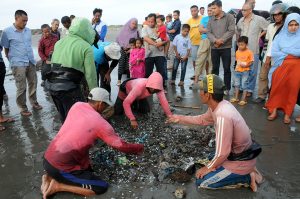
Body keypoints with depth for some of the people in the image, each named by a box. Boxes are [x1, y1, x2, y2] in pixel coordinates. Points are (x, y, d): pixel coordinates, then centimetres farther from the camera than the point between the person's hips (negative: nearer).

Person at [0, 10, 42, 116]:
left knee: (33, 83, 11)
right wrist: (13, 61, 1)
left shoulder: (28, 30, 8)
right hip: (18, 64, -4)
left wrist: (31, 58, 12)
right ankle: (23, 108, 11)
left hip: (31, 62, 5)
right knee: (21, 87, -1)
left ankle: (34, 102, 28)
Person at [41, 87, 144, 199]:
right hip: (59, 167, -8)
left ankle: (51, 177, 16)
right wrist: (139, 148, 11)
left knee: (88, 170, 27)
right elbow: (121, 146, -6)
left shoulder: (77, 105, 1)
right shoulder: (101, 123, -16)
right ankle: (58, 186, -2)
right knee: (102, 187, -2)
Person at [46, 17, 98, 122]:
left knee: (65, 118, 22)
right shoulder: (86, 47, -8)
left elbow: (53, 62, 15)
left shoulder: (59, 42, 13)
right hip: (69, 88, -8)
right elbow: (90, 74, -10)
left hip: (52, 85, 8)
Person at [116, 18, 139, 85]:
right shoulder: (124, 30, 8)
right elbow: (118, 39, 9)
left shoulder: (136, 32, 7)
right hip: (123, 50, 0)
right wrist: (123, 46, -2)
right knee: (121, 64, -9)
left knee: (129, 65, -4)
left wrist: (131, 49, -7)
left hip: (131, 51, 0)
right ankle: (119, 80, -5)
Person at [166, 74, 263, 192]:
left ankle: (246, 177, 3)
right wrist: (180, 118, 14)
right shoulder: (219, 105, -7)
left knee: (202, 182, -3)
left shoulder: (223, 116, -35)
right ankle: (248, 169, 18)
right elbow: (202, 119, 14)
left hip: (241, 161, -8)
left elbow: (223, 152, -28)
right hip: (238, 152, 8)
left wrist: (209, 167, -10)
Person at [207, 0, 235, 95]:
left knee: (227, 68, 2)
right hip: (214, 47, 3)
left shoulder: (229, 17, 0)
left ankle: (227, 88, 12)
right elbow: (208, 32, 2)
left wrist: (221, 40, -14)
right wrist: (215, 40, -15)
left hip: (226, 47, -3)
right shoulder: (211, 20, 10)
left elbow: (231, 31, -9)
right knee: (215, 68, 9)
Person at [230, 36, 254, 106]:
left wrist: (246, 65, -24)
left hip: (245, 71, -5)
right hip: (237, 71, 5)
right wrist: (237, 65, -5)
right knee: (237, 84, 14)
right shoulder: (237, 52, 5)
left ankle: (243, 100, 5)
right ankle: (236, 98, 25)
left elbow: (251, 62, -8)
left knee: (244, 85, -1)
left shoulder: (249, 52, -10)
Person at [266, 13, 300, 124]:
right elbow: (273, 53, -4)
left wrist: (285, 51, -9)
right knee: (277, 88, -2)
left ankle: (287, 113, 11)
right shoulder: (280, 36, 5)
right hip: (281, 67, 1)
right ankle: (274, 110, 7)